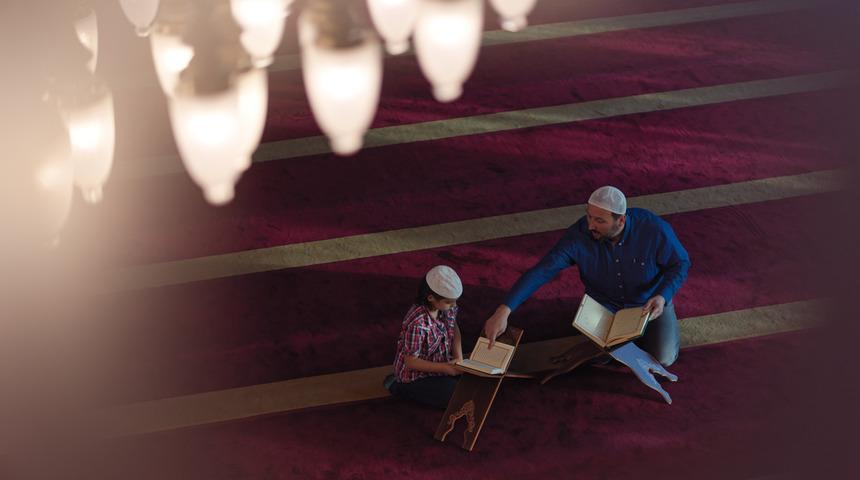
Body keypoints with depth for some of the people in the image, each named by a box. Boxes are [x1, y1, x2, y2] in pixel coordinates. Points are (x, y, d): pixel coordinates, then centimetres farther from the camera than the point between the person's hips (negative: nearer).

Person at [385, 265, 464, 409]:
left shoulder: (446, 306, -14)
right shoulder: (417, 324, -35)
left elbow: (454, 328, 6)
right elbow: (410, 362, -25)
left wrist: (459, 358, -8)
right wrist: (445, 368, -25)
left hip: (440, 362, 8)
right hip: (415, 375, -8)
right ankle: (399, 386, 2)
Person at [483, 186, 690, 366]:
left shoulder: (654, 229, -31)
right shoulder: (579, 235, -30)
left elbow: (681, 263, -14)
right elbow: (541, 271, -33)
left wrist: (663, 297, -33)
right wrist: (504, 311, -41)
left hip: (650, 302, -1)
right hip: (604, 305, 1)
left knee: (663, 358, -15)